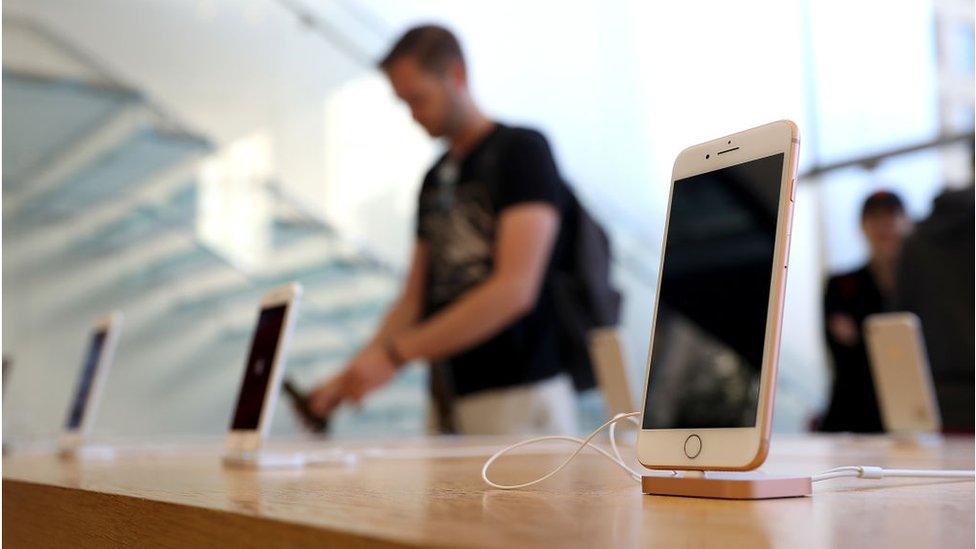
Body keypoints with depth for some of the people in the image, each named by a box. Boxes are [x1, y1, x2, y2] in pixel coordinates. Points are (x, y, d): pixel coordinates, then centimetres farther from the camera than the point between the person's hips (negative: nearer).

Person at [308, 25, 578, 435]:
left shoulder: (523, 150, -5)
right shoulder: (434, 179, 16)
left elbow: (515, 289, -17)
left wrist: (394, 355, -17)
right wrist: (351, 375, 3)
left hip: (518, 400, -6)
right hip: (450, 401, 6)